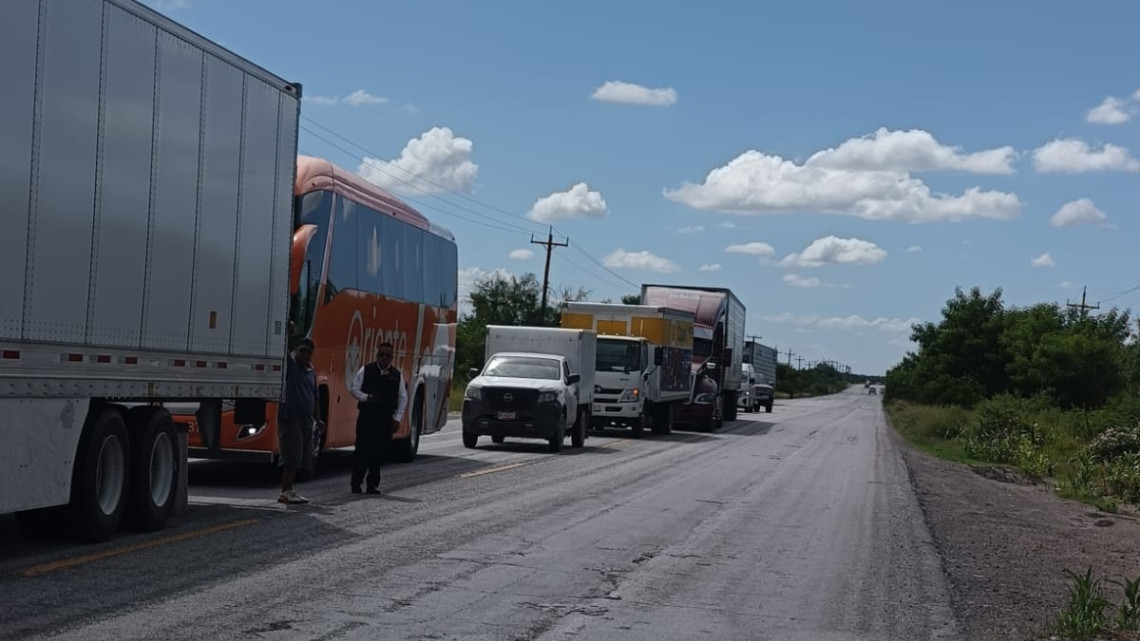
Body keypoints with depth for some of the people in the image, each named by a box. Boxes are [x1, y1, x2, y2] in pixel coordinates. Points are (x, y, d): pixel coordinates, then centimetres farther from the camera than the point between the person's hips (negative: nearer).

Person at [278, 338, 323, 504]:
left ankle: (288, 491, 16)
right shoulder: (288, 364, -3)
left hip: (306, 420, 8)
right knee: (291, 457, -10)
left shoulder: (311, 371, 16)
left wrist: (317, 418, 24)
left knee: (299, 458, 9)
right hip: (289, 419, -7)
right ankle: (285, 492, -6)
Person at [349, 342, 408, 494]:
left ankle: (373, 484, 9)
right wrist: (367, 397, -12)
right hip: (366, 417, -2)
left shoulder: (397, 375, 9)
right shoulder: (366, 370, 4)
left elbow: (403, 398, 11)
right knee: (362, 450, -4)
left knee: (379, 453, 2)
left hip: (386, 419, 2)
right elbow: (354, 388, 5)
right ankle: (356, 483, 2)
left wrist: (397, 418, 4)